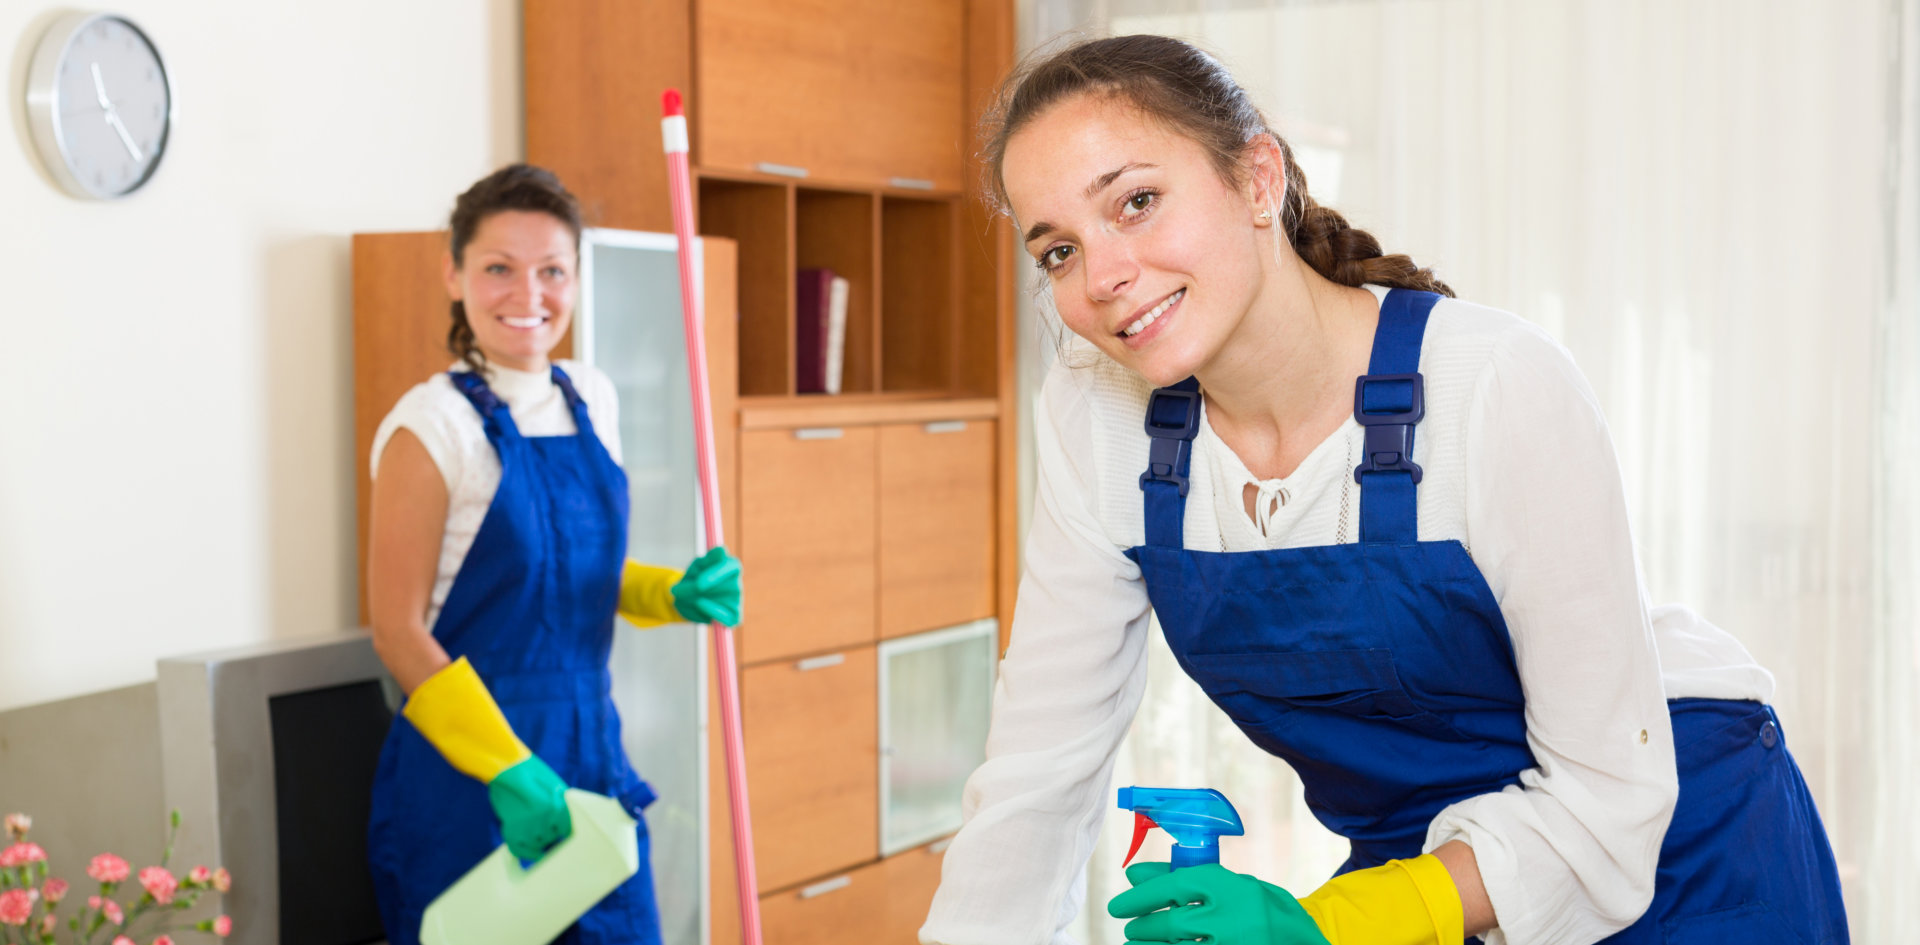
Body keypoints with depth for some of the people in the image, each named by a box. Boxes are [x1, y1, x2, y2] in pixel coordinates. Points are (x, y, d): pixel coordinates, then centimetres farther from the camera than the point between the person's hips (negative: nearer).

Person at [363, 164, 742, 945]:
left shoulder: (591, 400, 6)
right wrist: (506, 770, -17)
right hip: (469, 789, -6)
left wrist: (677, 595, -1)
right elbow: (399, 632, -13)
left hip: (590, 756, 6)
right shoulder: (433, 426, -13)